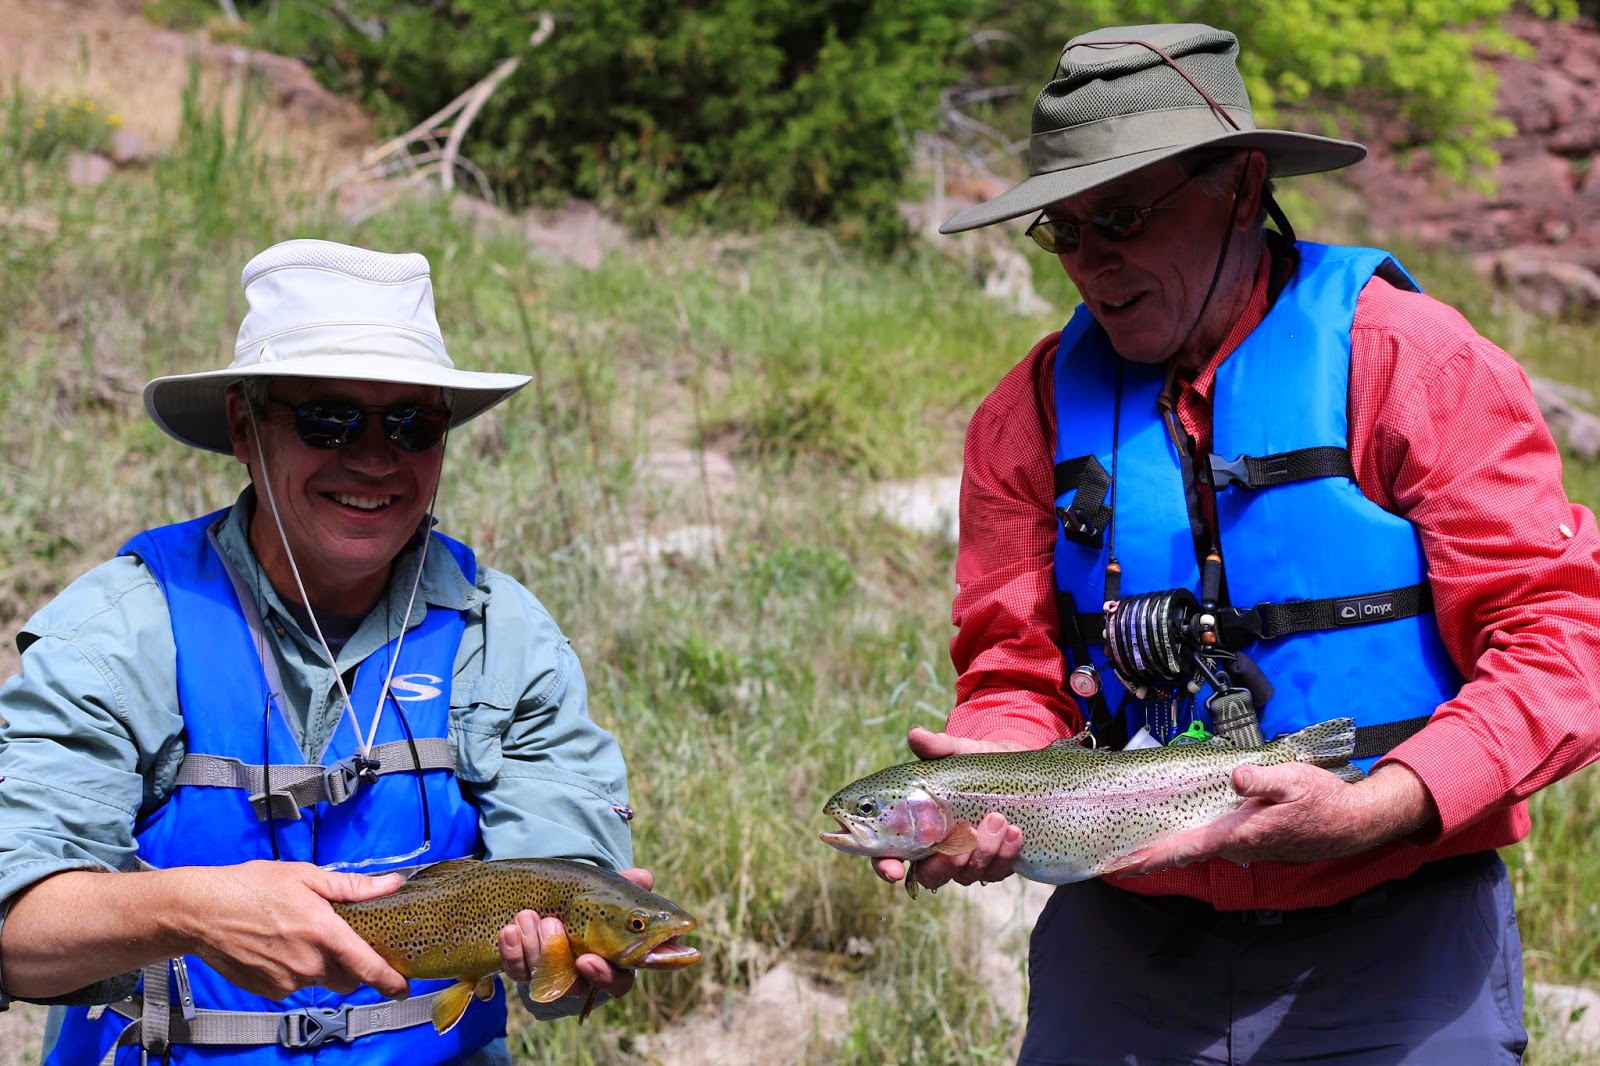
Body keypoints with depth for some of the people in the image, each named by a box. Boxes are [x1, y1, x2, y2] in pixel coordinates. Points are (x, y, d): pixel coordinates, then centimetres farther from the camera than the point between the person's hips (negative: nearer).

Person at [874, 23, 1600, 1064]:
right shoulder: (1035, 408, 4)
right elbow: (1018, 678, 4)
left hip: (1390, 949, -3)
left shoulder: (1415, 362, -8)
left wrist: (1373, 811, -25)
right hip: (1121, 954, 3)